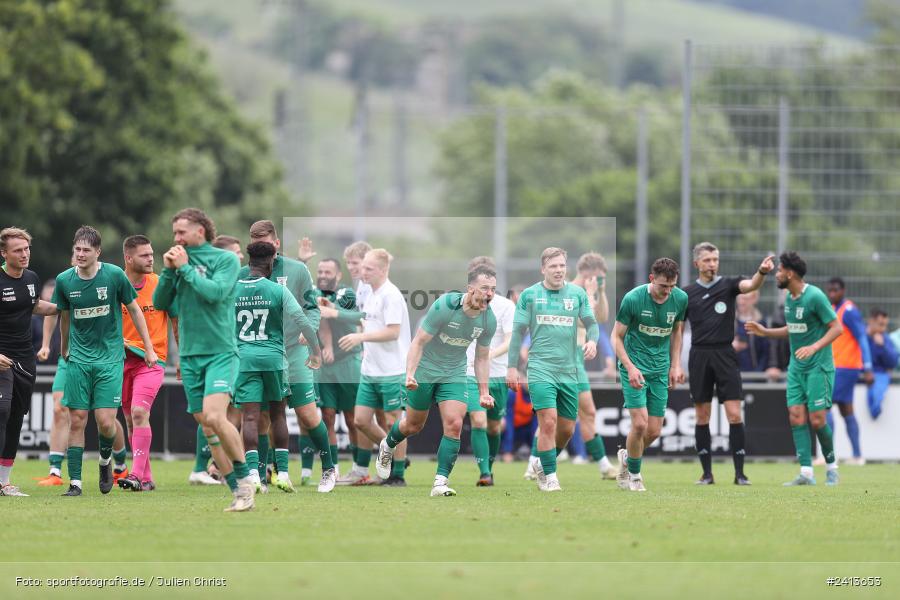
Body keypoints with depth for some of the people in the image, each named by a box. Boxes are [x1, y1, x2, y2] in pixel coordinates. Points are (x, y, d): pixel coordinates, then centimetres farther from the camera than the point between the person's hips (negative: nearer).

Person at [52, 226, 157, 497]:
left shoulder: (114, 275, -8)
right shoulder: (64, 280, -1)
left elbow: (134, 310, 4)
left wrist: (149, 348, 6)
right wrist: (64, 350, 27)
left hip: (110, 358, -2)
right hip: (78, 360, 2)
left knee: (105, 421, -10)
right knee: (76, 420, -3)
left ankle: (105, 459, 22)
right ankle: (75, 482, 2)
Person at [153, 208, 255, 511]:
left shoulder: (225, 259, -3)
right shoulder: (180, 260, 11)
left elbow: (216, 293, -18)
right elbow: (160, 303, 8)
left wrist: (186, 268, -12)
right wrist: (169, 270, -5)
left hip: (220, 352, -6)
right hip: (190, 355, 6)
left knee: (214, 416, -23)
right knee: (208, 429, 3)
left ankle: (245, 477, -8)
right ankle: (239, 492, 8)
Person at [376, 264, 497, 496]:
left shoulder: (489, 320, -9)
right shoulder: (444, 306, -24)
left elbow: (482, 357, 6)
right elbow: (419, 342, -19)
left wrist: (484, 392, 1)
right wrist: (410, 374, -29)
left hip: (454, 375, 3)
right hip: (425, 371, -3)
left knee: (454, 424, -15)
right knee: (413, 425, 11)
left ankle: (441, 481, -10)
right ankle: (387, 446, 44)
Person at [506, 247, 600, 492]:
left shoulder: (577, 293, 8)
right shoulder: (529, 295, 3)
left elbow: (591, 323, 10)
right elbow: (518, 332, 4)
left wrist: (592, 341, -13)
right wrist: (512, 366, 0)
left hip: (569, 371, 3)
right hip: (540, 368, -3)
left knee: (567, 428, 6)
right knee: (548, 421, -16)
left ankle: (541, 462, 31)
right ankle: (549, 476, -7)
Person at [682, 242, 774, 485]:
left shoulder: (728, 284, 2)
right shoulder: (688, 293, 6)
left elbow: (750, 285, -19)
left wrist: (762, 272, -41)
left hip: (725, 355, -1)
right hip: (699, 356, 1)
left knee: (734, 415, -7)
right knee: (702, 417, 4)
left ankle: (739, 473, -3)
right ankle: (707, 473, 11)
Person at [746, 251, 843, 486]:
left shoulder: (815, 297, -16)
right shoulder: (789, 297, 10)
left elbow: (836, 327, -15)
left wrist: (814, 347, -26)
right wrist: (765, 332, 16)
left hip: (818, 366, -8)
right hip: (796, 367, 8)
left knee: (817, 419, -8)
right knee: (796, 416, -3)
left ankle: (832, 467, 13)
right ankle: (806, 473, -4)